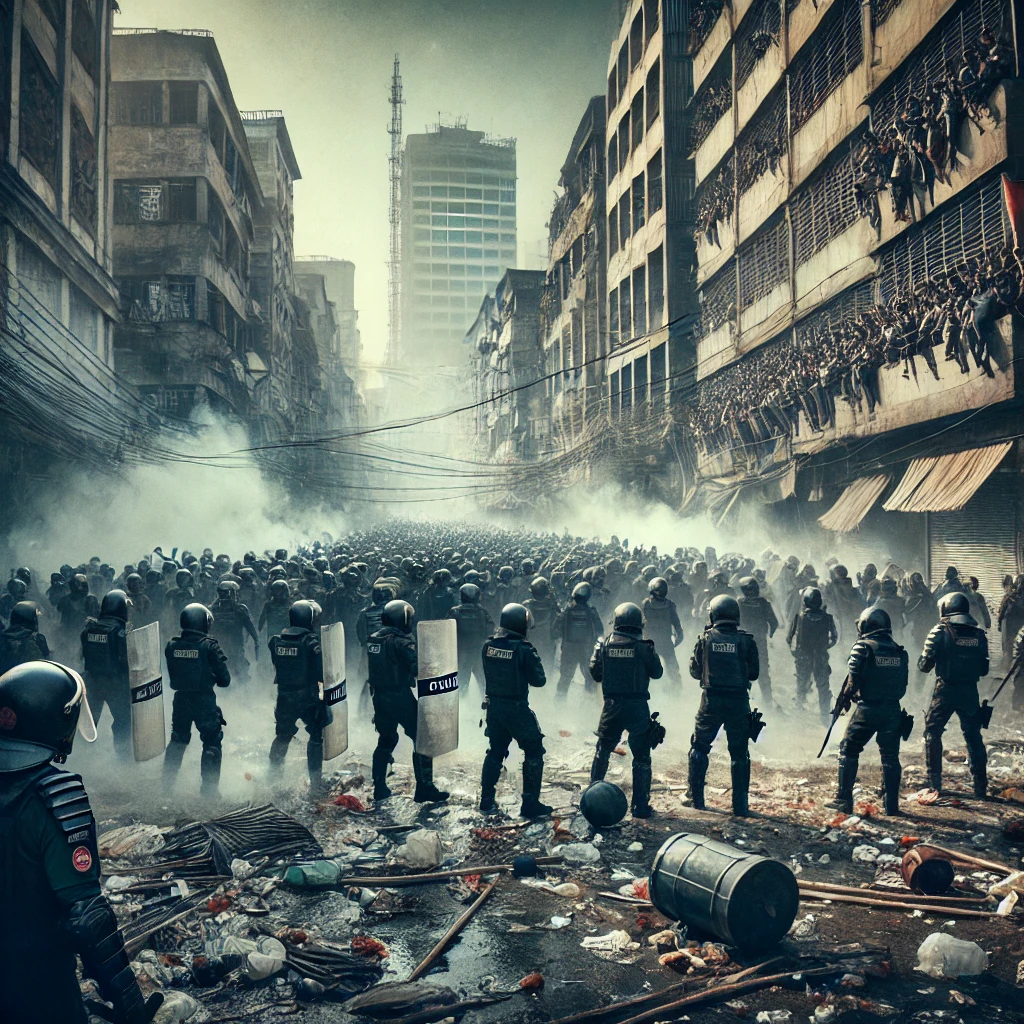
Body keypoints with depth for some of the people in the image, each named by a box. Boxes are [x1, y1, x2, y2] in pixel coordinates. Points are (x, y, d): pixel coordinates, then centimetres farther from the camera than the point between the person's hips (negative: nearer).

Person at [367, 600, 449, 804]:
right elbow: (418, 668, -24)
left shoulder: (373, 640, 8)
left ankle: (379, 787, 25)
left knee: (386, 740, 22)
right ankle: (424, 788, 0)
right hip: (400, 697, -7)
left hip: (379, 696, 8)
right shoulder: (402, 641, -15)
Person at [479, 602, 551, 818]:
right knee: (534, 752, 8)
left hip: (494, 707, 6)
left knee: (495, 751, 20)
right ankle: (530, 804, 8)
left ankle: (487, 800, 23)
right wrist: (534, 659, 5)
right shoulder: (524, 649, -17)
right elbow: (539, 679, -10)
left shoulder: (488, 645, -1)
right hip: (517, 709, -6)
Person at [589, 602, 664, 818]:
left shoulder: (605, 643, -1)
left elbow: (595, 674, 4)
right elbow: (657, 673, 0)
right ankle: (640, 805, 7)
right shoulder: (642, 646, -9)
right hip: (637, 707, -2)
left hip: (612, 705, 2)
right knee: (641, 756, 7)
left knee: (602, 752, 19)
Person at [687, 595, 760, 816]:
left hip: (711, 700, 0)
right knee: (740, 754, 10)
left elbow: (695, 671, 4)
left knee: (699, 748, 15)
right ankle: (740, 805, 10)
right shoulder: (746, 640, -4)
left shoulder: (705, 638, -3)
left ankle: (696, 799, 17)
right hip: (738, 702, 0)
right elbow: (754, 673, 5)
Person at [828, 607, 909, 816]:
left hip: (867, 710, -4)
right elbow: (903, 686, 9)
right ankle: (891, 804, 13)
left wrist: (847, 697, 6)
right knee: (890, 756, 12)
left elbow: (854, 680, -11)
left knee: (848, 751, 7)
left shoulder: (863, 647, -9)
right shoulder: (899, 651, 7)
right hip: (893, 710, 4)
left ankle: (843, 800, 6)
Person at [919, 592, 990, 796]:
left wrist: (923, 658, 15)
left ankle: (934, 781, 6)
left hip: (945, 691, -3)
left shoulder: (940, 632, -9)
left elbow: (925, 665, -6)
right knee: (973, 736, 13)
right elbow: (984, 669, 8)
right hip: (970, 692, 3)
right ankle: (981, 785, 14)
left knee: (932, 732, 9)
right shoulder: (979, 634, 3)